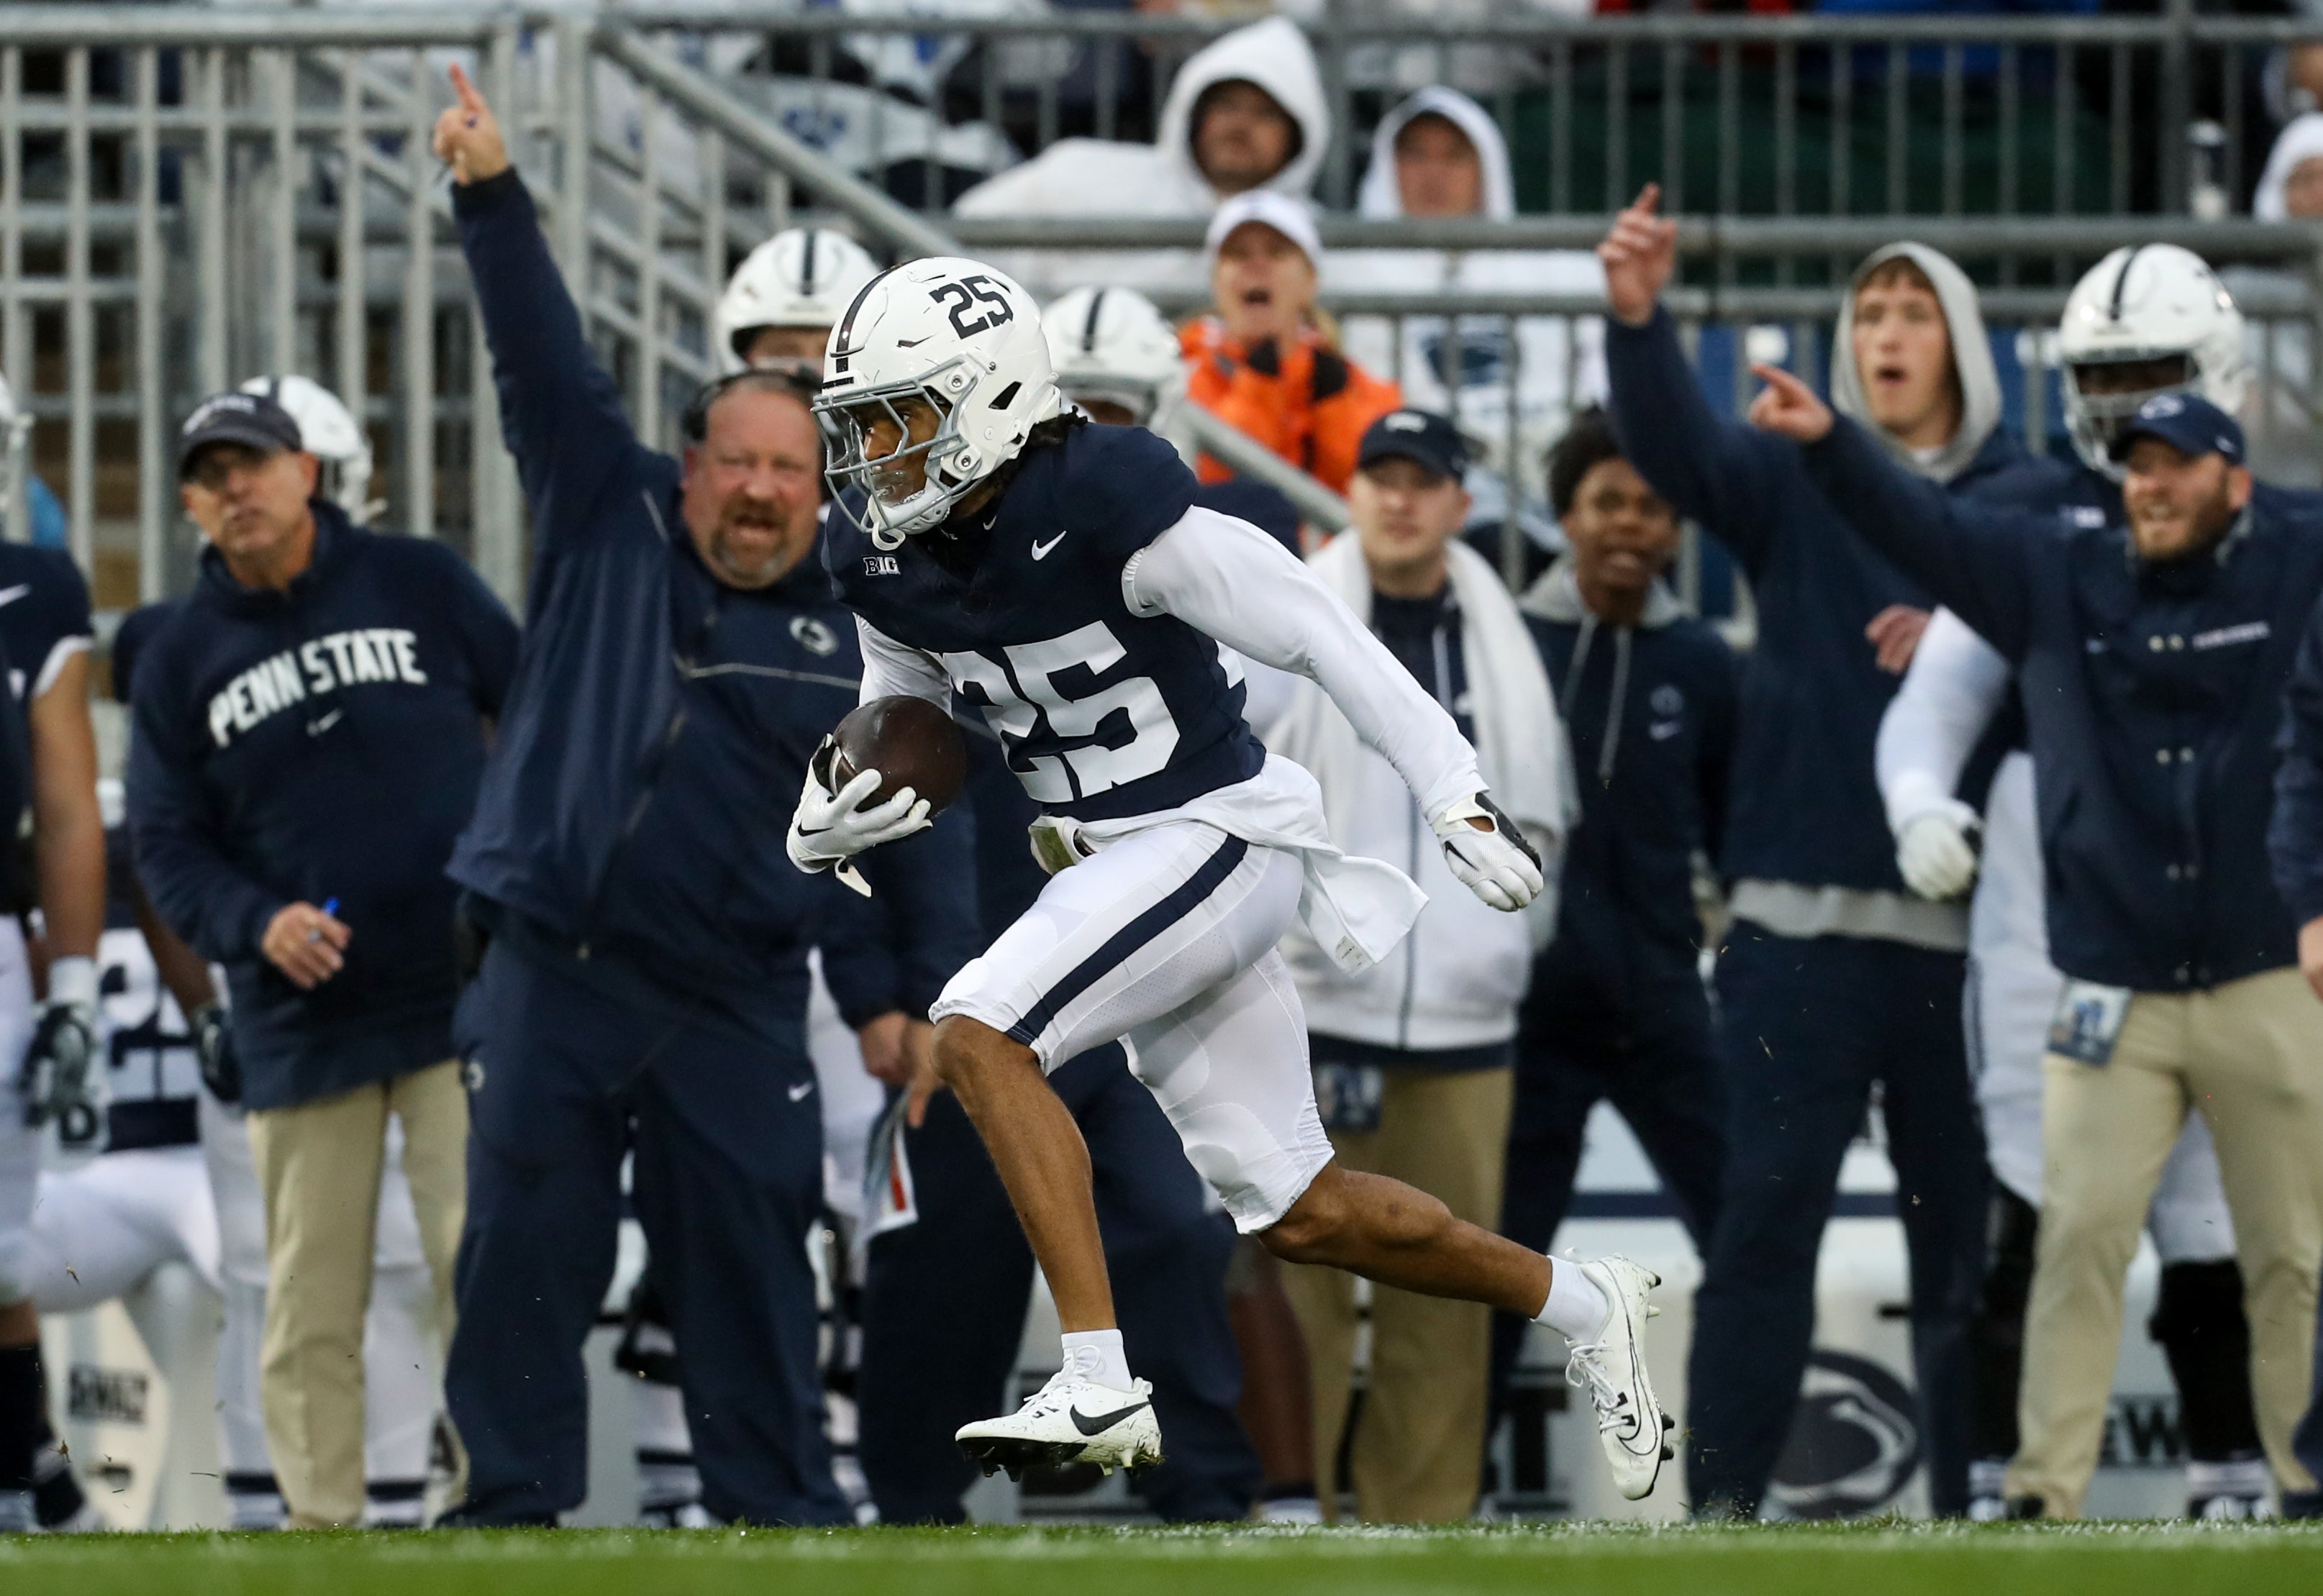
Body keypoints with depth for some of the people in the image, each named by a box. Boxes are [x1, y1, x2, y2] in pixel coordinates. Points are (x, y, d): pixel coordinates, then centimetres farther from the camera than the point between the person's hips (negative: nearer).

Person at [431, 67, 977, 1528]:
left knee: (750, 1275, 3)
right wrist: (494, 198, -12)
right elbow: (549, 366, -2)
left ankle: (782, 1513, 11)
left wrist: (925, 991, -1)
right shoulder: (612, 529, 4)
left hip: (736, 1009, 0)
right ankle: (512, 1509, 6)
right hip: (553, 978, 0)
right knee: (527, 1259, 0)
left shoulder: (857, 636, 2)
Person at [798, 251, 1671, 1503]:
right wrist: (830, 820, -6)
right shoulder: (888, 565, 0)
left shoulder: (1108, 512, -22)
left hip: (1217, 837, -8)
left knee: (980, 1036, -26)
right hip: (1111, 865, 8)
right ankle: (1581, 1309, 36)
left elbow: (1317, 634, -17)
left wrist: (1457, 802, -17)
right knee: (1297, 1216, 14)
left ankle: (1101, 1388, -27)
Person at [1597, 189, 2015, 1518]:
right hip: (1804, 916, 0)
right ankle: (1724, 1503, -5)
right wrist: (1640, 315, -30)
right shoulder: (1795, 478, 6)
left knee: (1964, 1230, 6)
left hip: (1962, 923, 0)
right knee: (1767, 1214, -5)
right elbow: (1673, 446, -12)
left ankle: (1974, 1502, 11)